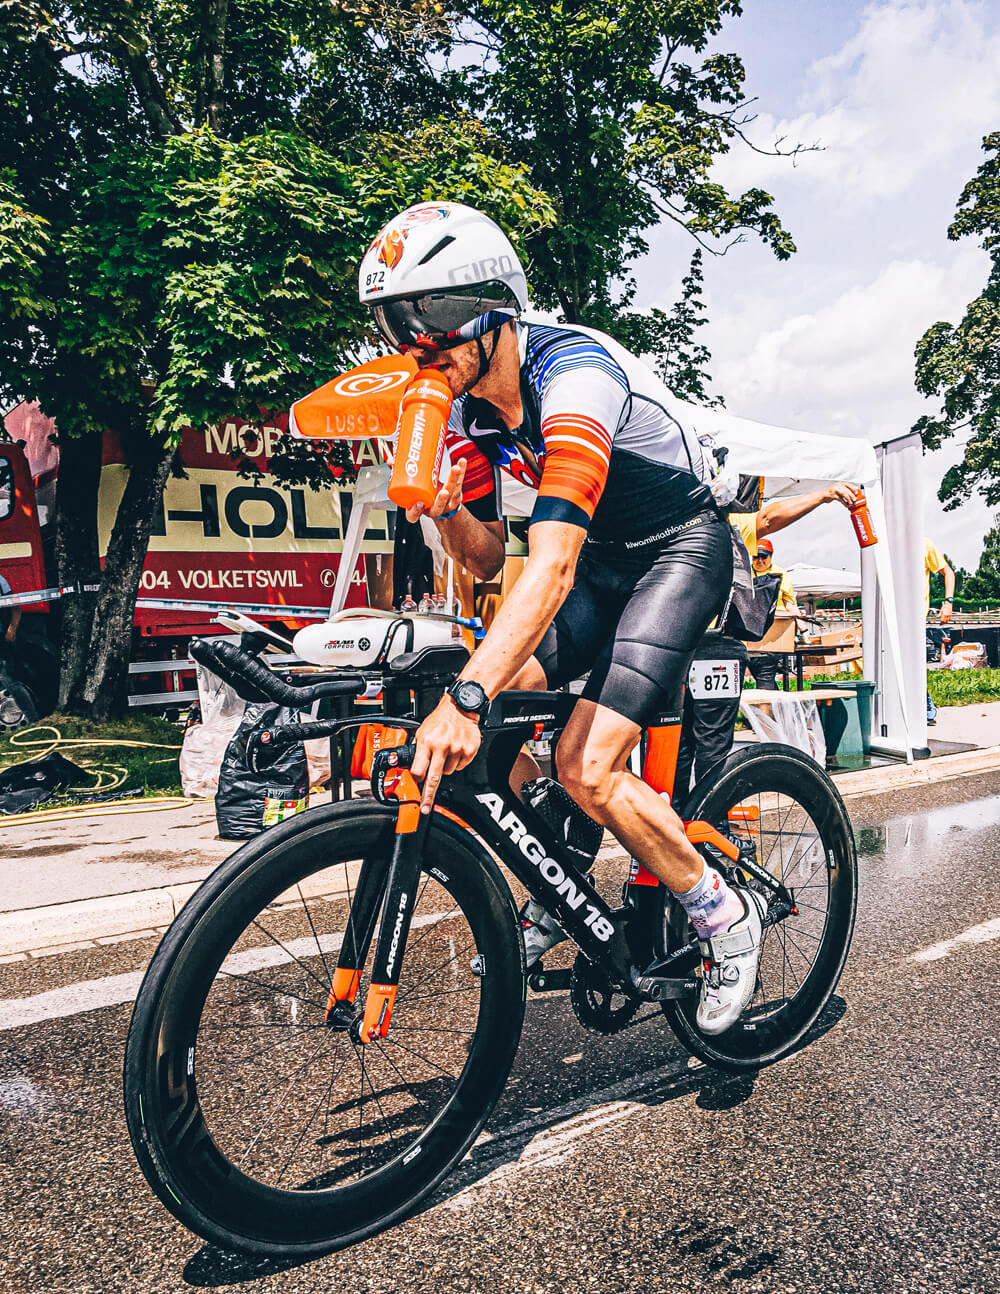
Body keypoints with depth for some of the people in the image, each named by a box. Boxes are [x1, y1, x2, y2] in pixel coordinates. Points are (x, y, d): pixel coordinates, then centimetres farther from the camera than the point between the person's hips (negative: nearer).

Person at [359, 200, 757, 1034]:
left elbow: (552, 565, -41)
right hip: (602, 557, 8)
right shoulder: (467, 411, -3)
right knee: (494, 719, -7)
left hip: (680, 549, -7)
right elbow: (487, 561, 2)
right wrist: (444, 511, -19)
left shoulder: (573, 374, -28)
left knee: (587, 765, -20)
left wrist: (466, 698, -50)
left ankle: (726, 917, 4)